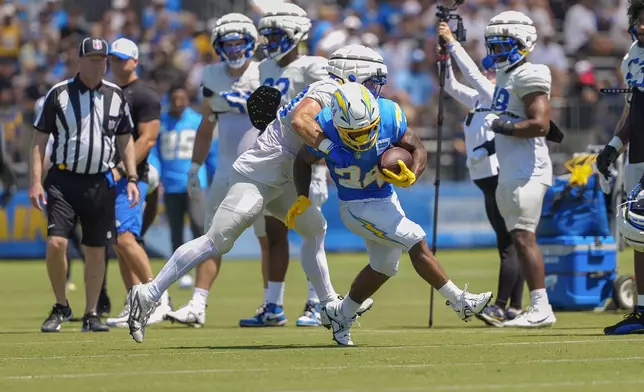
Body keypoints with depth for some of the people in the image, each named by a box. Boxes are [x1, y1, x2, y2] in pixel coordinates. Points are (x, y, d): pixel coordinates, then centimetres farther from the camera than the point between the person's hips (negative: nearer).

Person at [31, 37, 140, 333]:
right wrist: (35, 182, -7)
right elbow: (39, 139, 0)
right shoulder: (59, 94, -2)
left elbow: (125, 140, 16)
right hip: (63, 180, -3)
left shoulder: (116, 96, 7)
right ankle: (61, 307, 5)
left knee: (96, 250, 6)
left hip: (100, 183, 3)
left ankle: (91, 314, 17)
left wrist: (132, 178, 8)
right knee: (56, 243, -15)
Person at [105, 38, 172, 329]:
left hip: (130, 177, -9)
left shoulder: (144, 96, -7)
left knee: (125, 238, -20)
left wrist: (121, 170, -20)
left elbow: (147, 138, -14)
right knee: (119, 244, 7)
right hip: (107, 178, 9)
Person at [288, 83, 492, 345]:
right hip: (357, 208, -6)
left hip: (387, 200, 6)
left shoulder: (389, 116, -20)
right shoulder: (325, 132, -26)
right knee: (416, 241, -18)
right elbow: (303, 162, -5)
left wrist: (411, 176, -26)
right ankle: (460, 302, -11)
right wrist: (302, 198, -11)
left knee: (383, 268, 19)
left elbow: (418, 149, -8)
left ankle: (341, 313, 37)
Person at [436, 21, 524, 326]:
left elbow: (474, 75, -15)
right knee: (510, 245, 11)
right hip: (488, 181, 10)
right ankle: (515, 307, 13)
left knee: (508, 245, -9)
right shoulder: (480, 100, 15)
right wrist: (446, 58, 7)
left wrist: (453, 44, -11)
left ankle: (500, 307, -12)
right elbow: (452, 87, 19)